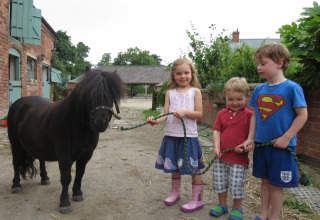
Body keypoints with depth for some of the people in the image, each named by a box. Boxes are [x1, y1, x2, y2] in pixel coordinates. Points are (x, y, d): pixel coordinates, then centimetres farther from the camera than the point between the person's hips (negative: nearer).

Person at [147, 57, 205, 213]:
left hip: (189, 135, -4)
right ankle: (175, 193, 39)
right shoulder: (170, 92, 8)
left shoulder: (195, 91, 0)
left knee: (194, 168, 3)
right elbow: (165, 114, 0)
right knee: (174, 167, 18)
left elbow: (199, 114, -5)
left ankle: (197, 200, 19)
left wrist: (185, 112, -21)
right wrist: (155, 120, -20)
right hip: (171, 135, 4)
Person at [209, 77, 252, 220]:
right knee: (220, 181, 15)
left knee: (237, 185, 6)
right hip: (221, 156, 4)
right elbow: (216, 131, 4)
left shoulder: (249, 115, -6)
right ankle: (222, 205, 36)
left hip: (239, 157, -4)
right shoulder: (222, 114, 5)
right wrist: (216, 147, -7)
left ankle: (237, 208, 30)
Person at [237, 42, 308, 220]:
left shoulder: (291, 88, -11)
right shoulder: (258, 90, 4)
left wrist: (286, 137, -15)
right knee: (265, 181, 17)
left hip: (281, 146, -5)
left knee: (276, 184, 6)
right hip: (261, 144, 5)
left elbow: (302, 115, -11)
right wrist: (250, 139, 4)